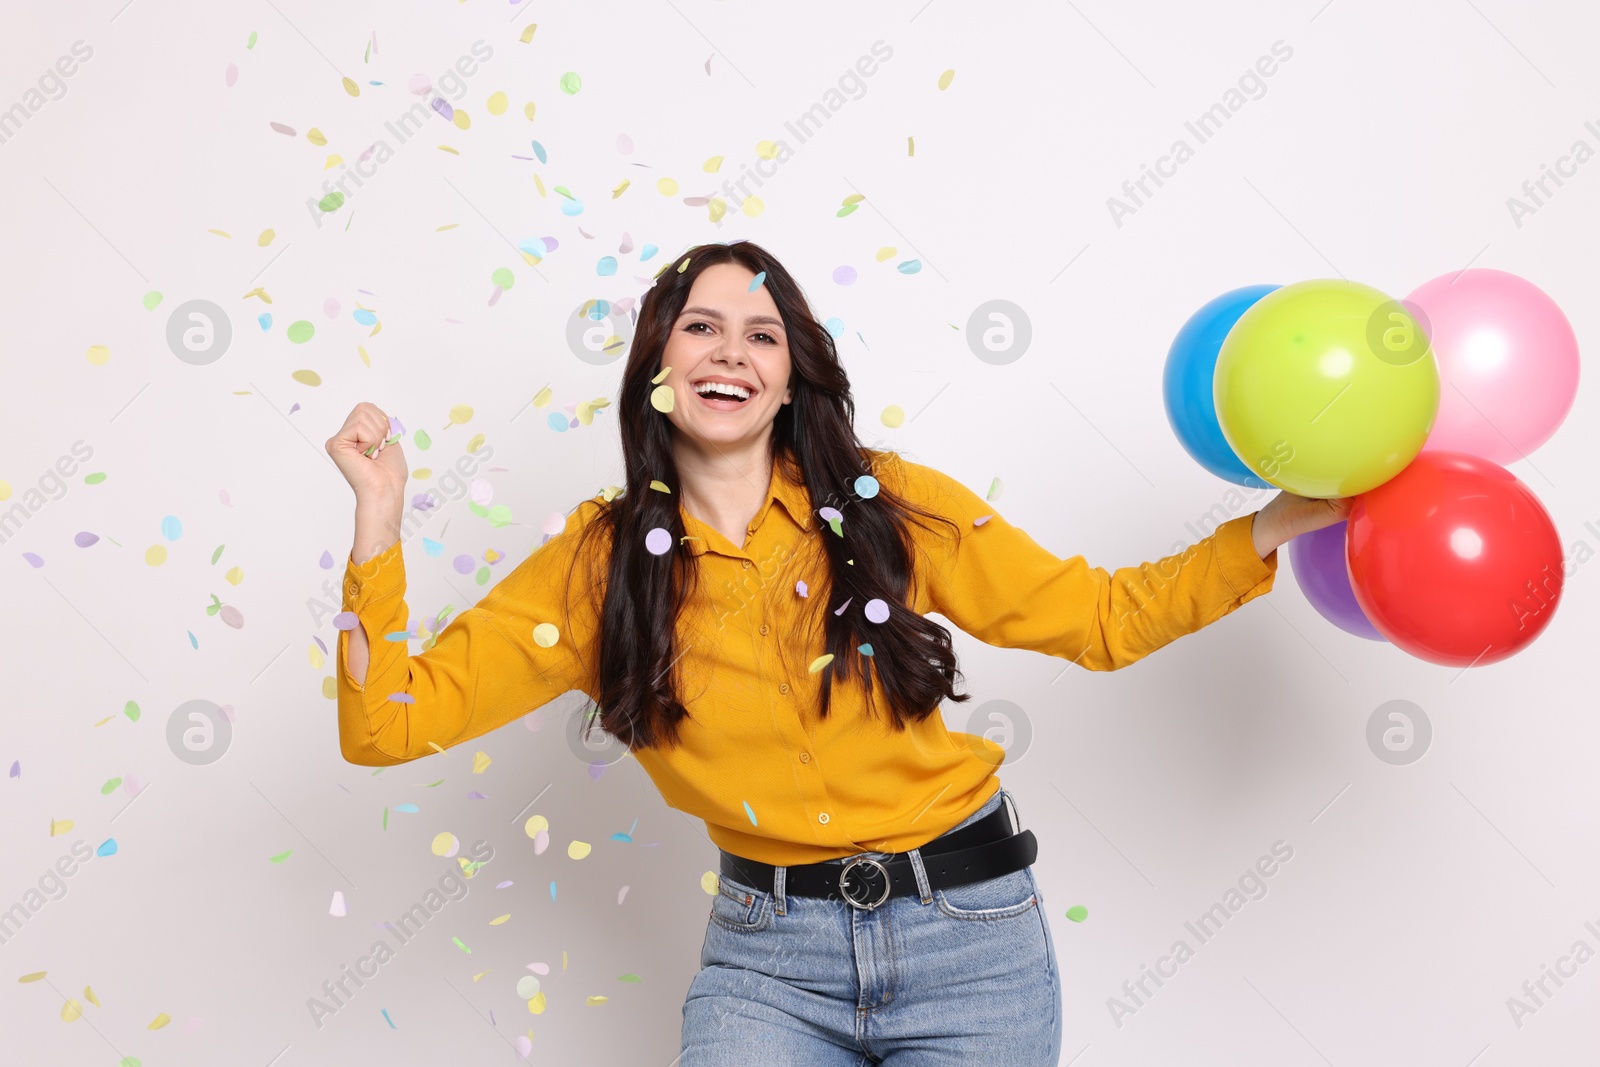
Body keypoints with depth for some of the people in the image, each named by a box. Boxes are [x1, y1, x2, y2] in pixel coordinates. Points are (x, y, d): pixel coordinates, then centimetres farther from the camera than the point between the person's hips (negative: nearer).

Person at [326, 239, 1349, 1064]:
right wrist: (379, 517, -15)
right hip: (766, 954, 1)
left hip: (967, 939, 0)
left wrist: (1271, 528, -9)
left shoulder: (890, 503, -5)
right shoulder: (601, 560, -3)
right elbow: (389, 720, -6)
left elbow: (1102, 619, 0)